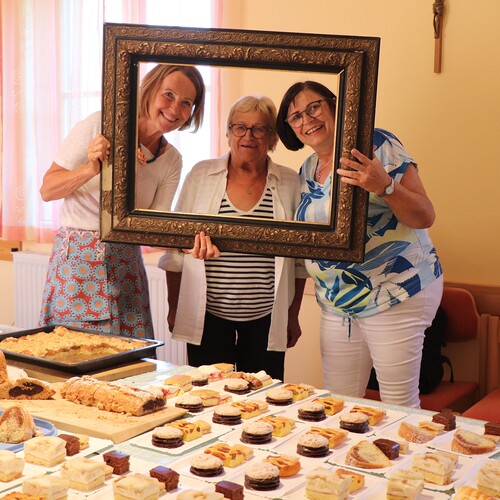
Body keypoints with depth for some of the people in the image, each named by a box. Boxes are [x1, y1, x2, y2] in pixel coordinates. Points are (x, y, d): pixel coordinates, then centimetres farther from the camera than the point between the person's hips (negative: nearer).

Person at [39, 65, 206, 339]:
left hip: (126, 263, 4)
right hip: (76, 260, -4)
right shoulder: (100, 126, -8)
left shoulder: (171, 160, 5)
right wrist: (91, 170, -21)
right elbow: (47, 190, -6)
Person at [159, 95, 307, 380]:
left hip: (266, 317, 0)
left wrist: (294, 314, 9)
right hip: (207, 314, 0)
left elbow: (299, 259, 8)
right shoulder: (201, 175, 1)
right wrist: (174, 308, 6)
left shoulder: (290, 183, 2)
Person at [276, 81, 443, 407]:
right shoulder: (307, 172, 10)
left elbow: (425, 218, -13)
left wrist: (384, 186, -30)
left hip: (395, 294, -6)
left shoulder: (377, 145, -9)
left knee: (399, 405, -2)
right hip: (337, 304, 7)